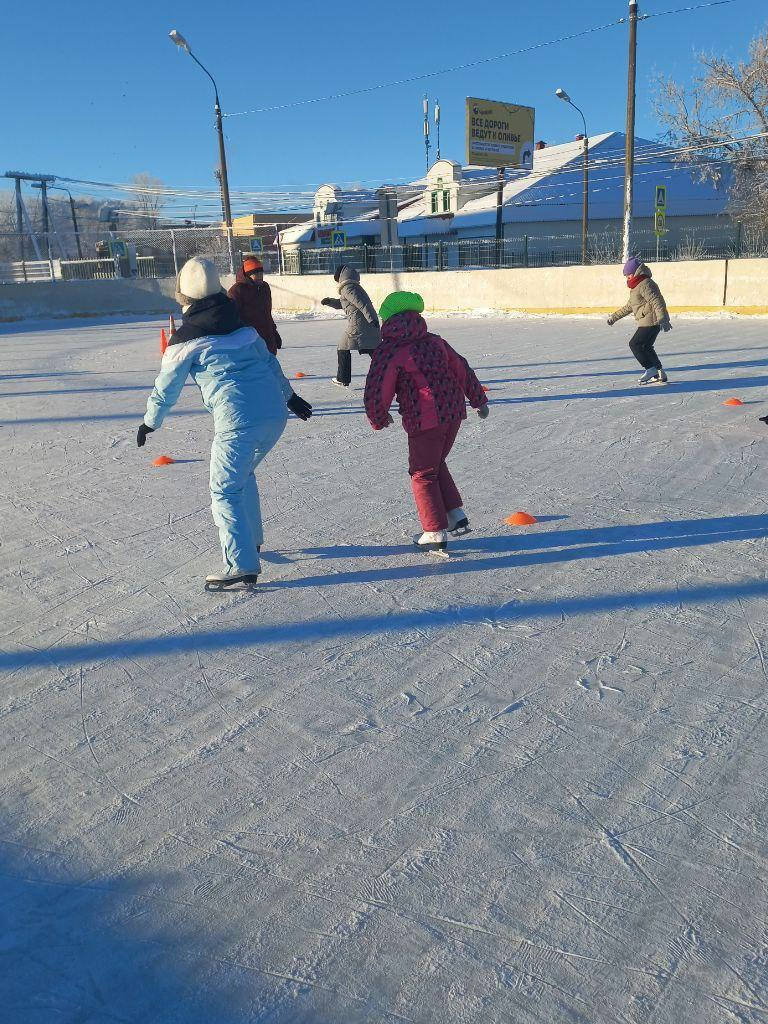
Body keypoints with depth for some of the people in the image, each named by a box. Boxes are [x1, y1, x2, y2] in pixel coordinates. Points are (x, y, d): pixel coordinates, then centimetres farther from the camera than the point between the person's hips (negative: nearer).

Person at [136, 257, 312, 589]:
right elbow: (269, 362, 23)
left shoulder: (186, 340, -1)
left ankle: (242, 565, -2)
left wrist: (149, 423, 23)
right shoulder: (242, 326, 15)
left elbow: (166, 388, 8)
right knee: (243, 474, 27)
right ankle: (250, 539, 37)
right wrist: (289, 397, 36)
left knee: (225, 492, 3)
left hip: (238, 422, -7)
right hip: (275, 414, 7)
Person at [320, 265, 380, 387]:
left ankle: (343, 379, 12)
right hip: (371, 325, 8)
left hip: (357, 325, -8)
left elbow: (361, 304, -21)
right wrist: (329, 301, 20)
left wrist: (371, 319, -29)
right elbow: (341, 304, 36)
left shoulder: (347, 288, -7)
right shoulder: (355, 286, 24)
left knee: (343, 349, 6)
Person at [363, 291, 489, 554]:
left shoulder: (388, 352, -6)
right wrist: (478, 400, 31)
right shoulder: (434, 342, 12)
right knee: (436, 465, 25)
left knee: (423, 473, 8)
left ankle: (435, 533, 10)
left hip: (424, 421, -6)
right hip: (454, 413, 6)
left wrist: (379, 419, 12)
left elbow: (377, 393, -8)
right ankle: (456, 516, 23)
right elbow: (463, 370, 19)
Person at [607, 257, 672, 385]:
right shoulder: (637, 286, 20)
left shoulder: (645, 285, -14)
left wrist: (662, 319, -33)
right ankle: (660, 374, 18)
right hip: (647, 322, 10)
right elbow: (629, 307, 31)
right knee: (646, 347, 14)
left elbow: (657, 302, -24)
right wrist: (614, 317, 33)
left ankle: (651, 369, -8)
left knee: (635, 344, -10)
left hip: (650, 321, -10)